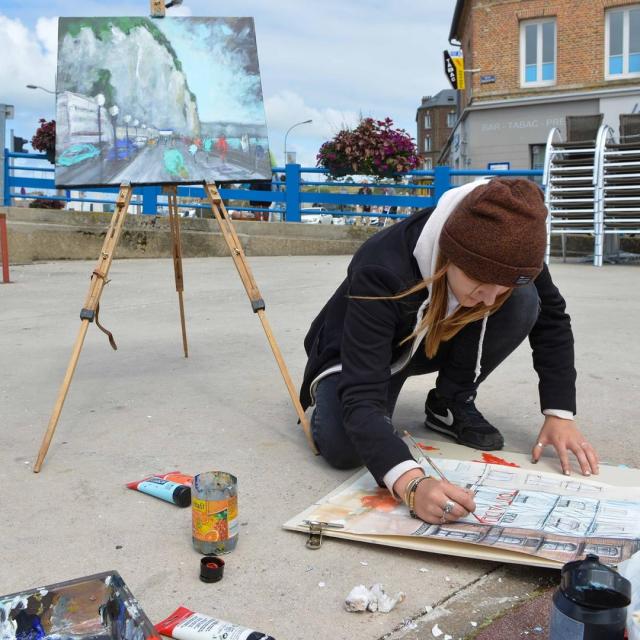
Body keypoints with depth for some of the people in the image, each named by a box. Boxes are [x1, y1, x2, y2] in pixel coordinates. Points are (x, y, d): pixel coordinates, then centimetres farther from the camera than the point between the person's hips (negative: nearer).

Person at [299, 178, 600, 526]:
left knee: (523, 302, -24)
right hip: (360, 353, -4)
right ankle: (327, 391, 3)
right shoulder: (381, 271, -41)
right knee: (343, 446, -33)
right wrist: (411, 483, -61)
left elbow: (552, 319, -9)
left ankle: (451, 405, -3)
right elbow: (361, 397, -45)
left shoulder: (505, 255, -27)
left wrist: (559, 414, -19)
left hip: (441, 340, 5)